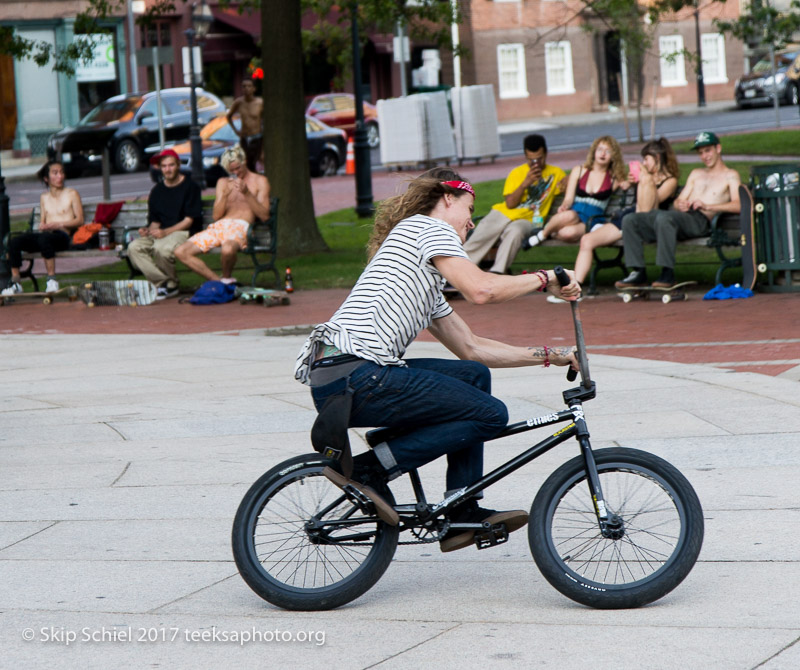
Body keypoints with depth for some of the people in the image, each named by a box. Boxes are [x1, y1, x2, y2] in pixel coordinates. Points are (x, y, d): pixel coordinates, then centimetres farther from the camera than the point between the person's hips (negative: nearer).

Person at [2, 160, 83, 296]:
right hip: (46, 234, 5)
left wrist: (58, 224, -10)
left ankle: (52, 279, -33)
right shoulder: (44, 197, 24)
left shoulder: (72, 194, 10)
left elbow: (80, 220, 2)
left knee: (44, 239, -41)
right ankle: (15, 282, -17)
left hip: (63, 236, -5)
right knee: (14, 241, -21)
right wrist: (42, 226, -3)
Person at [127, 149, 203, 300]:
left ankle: (172, 284, -12)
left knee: (161, 248, -37)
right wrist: (148, 230, -6)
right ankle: (163, 283, -23)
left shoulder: (190, 187, -1)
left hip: (185, 232, -6)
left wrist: (166, 232, -18)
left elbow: (190, 219, -7)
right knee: (134, 247, -21)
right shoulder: (156, 191, 17)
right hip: (162, 233, 6)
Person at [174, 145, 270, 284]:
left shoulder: (259, 181, 11)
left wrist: (247, 193, -11)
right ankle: (221, 282, -17)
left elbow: (264, 216, 0)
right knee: (181, 252, -16)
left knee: (228, 249, -42)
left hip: (241, 227, -5)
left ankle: (226, 278, -9)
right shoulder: (223, 183, 23)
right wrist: (225, 194, -4)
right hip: (219, 226, 5)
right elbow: (216, 216, 13)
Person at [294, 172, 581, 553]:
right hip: (355, 376, -10)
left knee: (475, 375, 22)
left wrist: (547, 356, 30)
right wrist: (544, 279, 1)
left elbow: (471, 348, 32)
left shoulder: (428, 286, 32)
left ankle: (463, 514, 16)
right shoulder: (428, 226, 3)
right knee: (491, 415, -4)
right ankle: (364, 471, -9)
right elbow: (480, 289, -12)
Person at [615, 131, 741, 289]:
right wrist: (680, 204, 2)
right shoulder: (696, 174, 33)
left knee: (664, 218, -40)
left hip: (700, 219, -7)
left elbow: (738, 205, -5)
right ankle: (638, 272, -19)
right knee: (630, 220, -13)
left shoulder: (730, 176, 12)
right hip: (681, 215, 7)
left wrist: (707, 206, -14)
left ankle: (668, 274, -38)